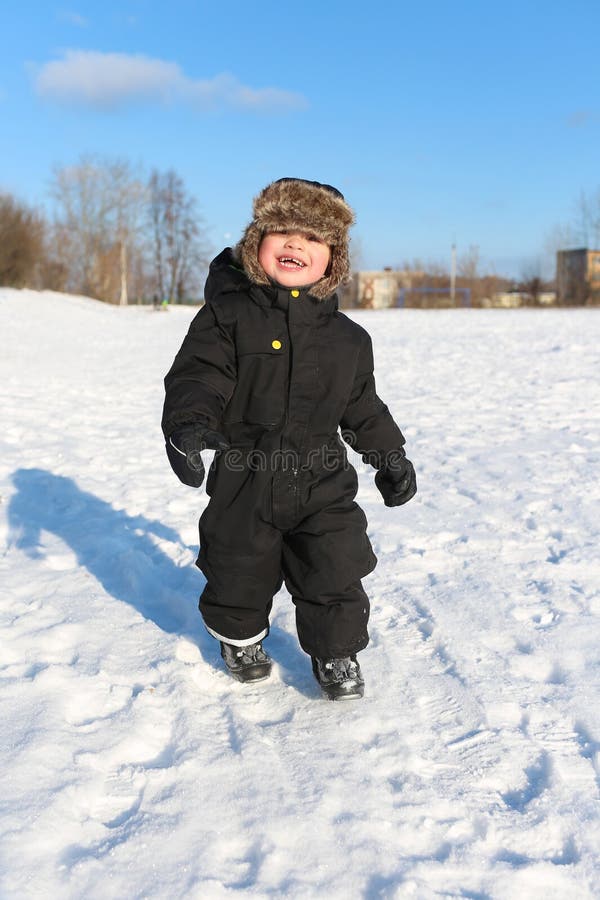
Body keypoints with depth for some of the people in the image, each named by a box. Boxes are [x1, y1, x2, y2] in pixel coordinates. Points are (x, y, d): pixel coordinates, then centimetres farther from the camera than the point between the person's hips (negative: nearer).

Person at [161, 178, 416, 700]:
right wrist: (188, 424, -32)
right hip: (245, 481, -1)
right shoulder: (228, 314, -6)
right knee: (240, 576, 14)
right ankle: (241, 638, 44)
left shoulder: (349, 338, 6)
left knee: (335, 576, 3)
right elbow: (197, 376, -14)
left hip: (324, 483, 2)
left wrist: (391, 456, 16)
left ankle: (338, 655, 28)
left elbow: (363, 407, 16)